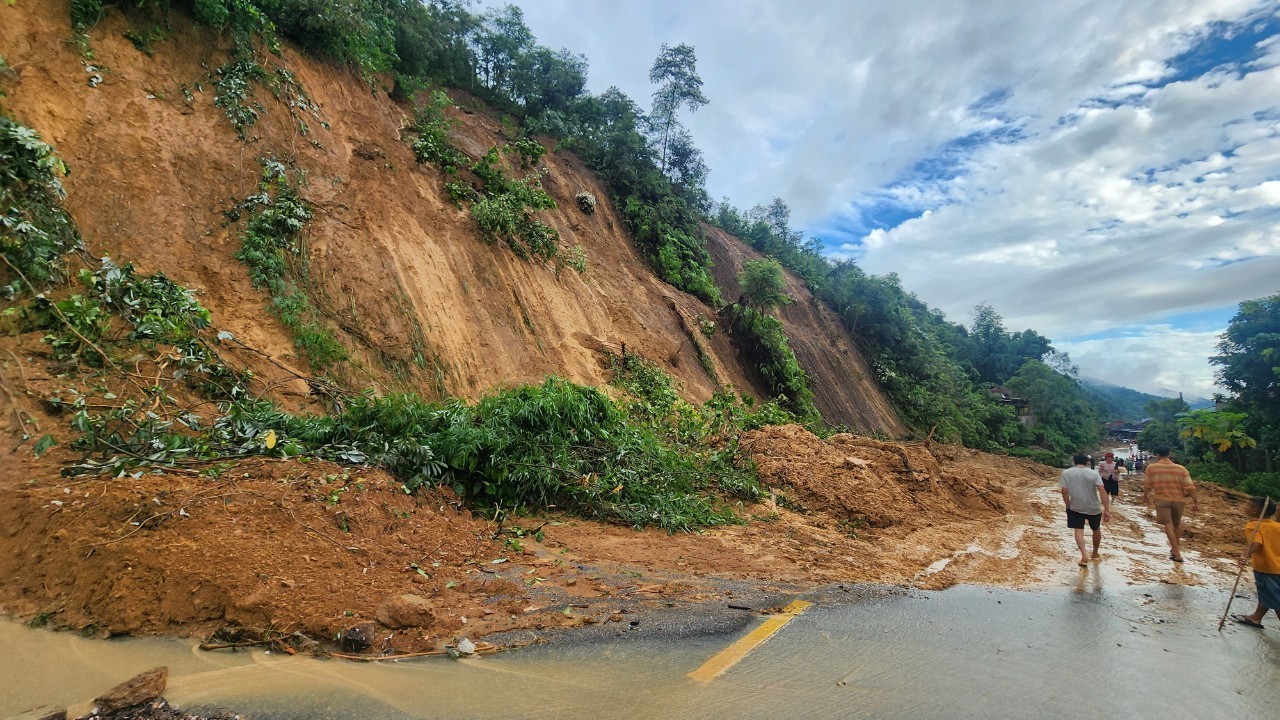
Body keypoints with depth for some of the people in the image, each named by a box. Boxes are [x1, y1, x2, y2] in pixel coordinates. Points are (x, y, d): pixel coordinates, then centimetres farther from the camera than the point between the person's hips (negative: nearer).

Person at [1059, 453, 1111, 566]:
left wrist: (1068, 507, 4)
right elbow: (1102, 492, -15)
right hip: (1094, 508, 1)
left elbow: (1064, 491, -7)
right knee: (1096, 530, 22)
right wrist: (1107, 510, -14)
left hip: (1076, 508, -1)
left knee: (1078, 530, 3)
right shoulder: (1094, 473, -7)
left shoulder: (1066, 473, -5)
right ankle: (1095, 553, 37)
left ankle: (1084, 555, -16)